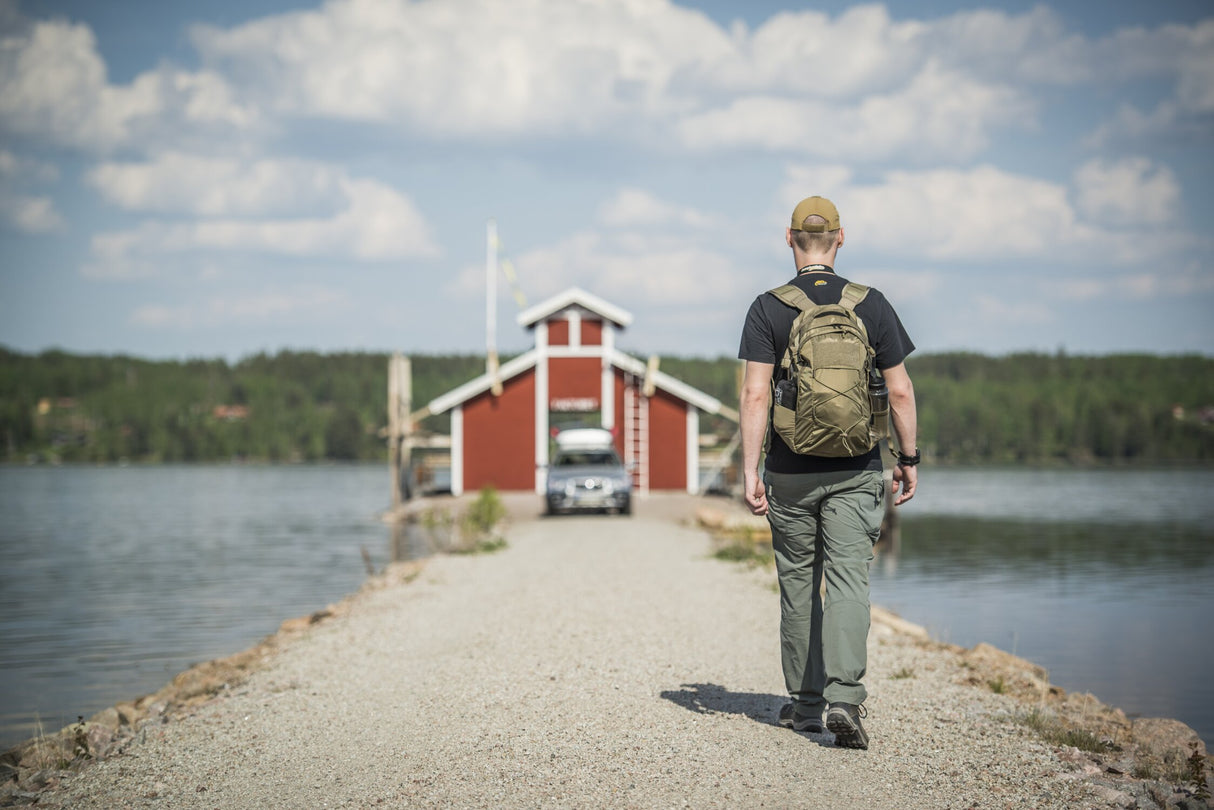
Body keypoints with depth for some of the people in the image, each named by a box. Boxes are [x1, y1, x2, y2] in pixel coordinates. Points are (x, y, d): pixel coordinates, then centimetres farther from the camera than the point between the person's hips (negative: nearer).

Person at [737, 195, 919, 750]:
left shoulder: (768, 309, -4)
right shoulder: (872, 306, 0)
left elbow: (755, 395, -10)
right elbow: (900, 391, 1)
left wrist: (749, 472, -8)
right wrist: (908, 460, 11)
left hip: (791, 473, 0)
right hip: (855, 472, 0)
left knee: (799, 585, 13)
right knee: (848, 583, -3)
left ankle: (806, 702, 21)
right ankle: (843, 699, -19)